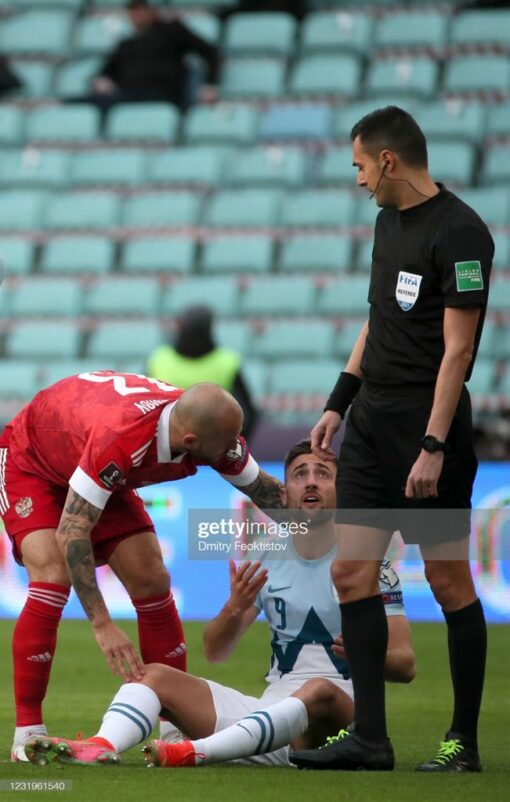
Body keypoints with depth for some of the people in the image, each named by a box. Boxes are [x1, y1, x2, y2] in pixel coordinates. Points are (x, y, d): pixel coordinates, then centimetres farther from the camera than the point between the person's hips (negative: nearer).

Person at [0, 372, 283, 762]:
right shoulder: (119, 438, -45)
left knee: (152, 582, -5)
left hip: (96, 475, 7)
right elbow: (71, 531, -42)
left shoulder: (215, 430, -24)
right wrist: (102, 625, -45)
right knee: (53, 579, -25)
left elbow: (265, 490, -5)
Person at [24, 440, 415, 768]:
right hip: (271, 707, 5)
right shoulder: (265, 562, 14)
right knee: (156, 676, -6)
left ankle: (193, 754, -54)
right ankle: (101, 748, -39)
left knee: (319, 691, -39)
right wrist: (235, 609, -10)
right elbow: (215, 652, 13)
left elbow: (405, 664, -3)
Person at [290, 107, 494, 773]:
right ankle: (369, 739, 6)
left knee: (448, 581, -1)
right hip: (371, 423, 9)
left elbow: (457, 348, -17)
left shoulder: (460, 233, -14)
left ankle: (464, 742, 8)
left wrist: (433, 447, -20)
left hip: (426, 427, -9)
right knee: (351, 574, 2)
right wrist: (339, 403, 19)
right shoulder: (389, 219, 13)